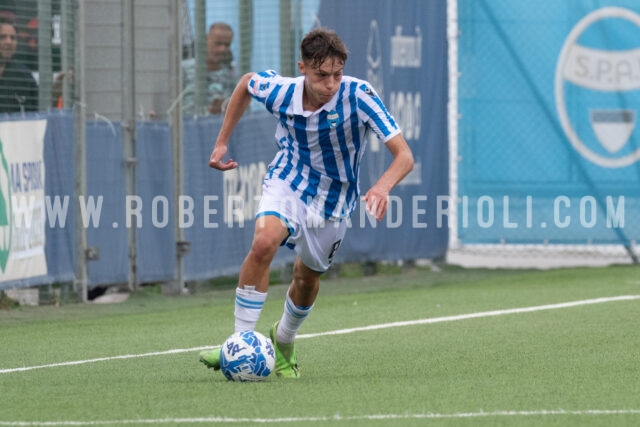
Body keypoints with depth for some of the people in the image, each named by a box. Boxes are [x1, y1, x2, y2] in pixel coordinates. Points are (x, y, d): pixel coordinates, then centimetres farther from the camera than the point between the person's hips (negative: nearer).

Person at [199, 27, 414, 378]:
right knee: (264, 242, -29)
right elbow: (246, 82, 6)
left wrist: (383, 186, -51)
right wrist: (222, 142, 5)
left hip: (333, 200, 0)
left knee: (307, 278, 14)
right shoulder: (279, 92, -20)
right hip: (288, 182, 0)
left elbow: (404, 155, -31)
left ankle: (284, 340, 47)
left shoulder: (359, 96, -28)